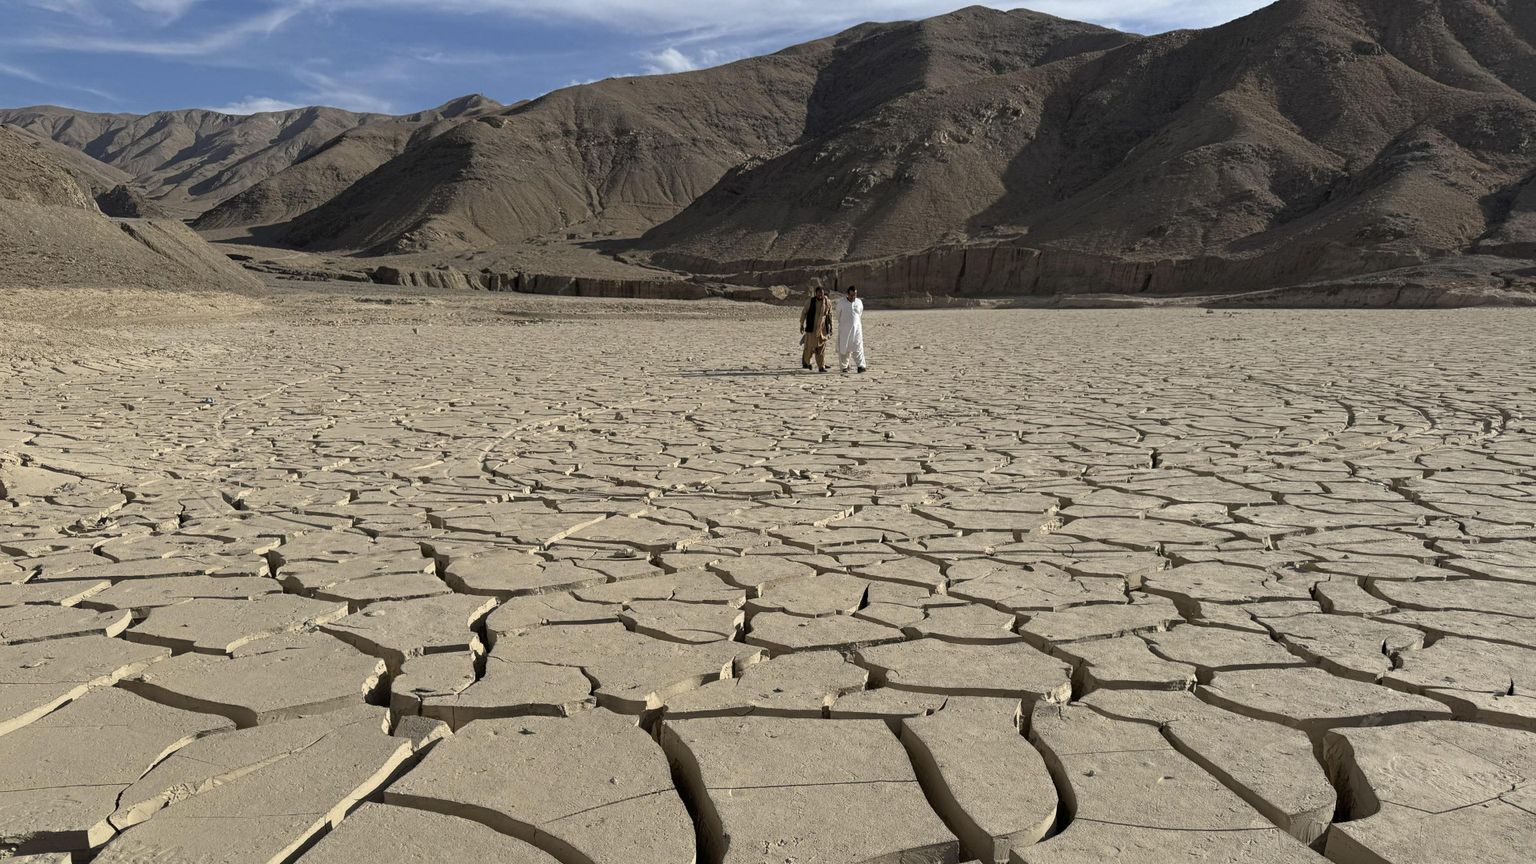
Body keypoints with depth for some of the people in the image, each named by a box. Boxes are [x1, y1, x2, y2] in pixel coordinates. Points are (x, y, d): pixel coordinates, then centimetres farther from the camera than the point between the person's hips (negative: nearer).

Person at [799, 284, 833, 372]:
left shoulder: (828, 302, 3)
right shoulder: (811, 301, -4)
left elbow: (830, 315, 13)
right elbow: (804, 312, 3)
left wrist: (831, 327, 11)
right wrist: (802, 324, 1)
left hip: (823, 328, 2)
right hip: (812, 328, -2)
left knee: (822, 347, 0)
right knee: (809, 346, 0)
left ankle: (821, 366, 4)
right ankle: (805, 362, 24)